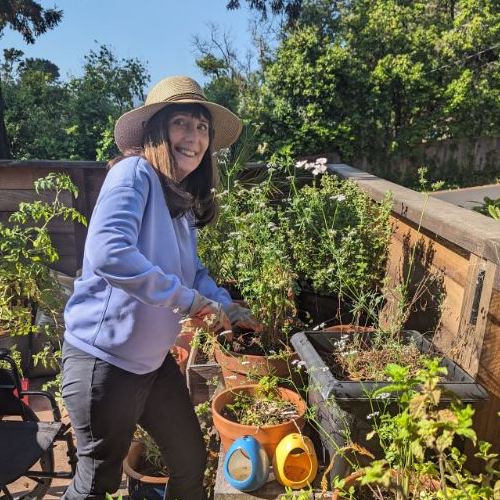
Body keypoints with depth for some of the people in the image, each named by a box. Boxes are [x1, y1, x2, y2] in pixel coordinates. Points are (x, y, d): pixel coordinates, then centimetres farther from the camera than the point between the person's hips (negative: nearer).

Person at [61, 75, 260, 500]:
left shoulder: (183, 199, 6)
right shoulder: (134, 173, -18)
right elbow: (106, 253, -35)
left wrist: (227, 308, 5)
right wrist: (187, 300, -27)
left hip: (154, 360, 8)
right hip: (103, 360, -8)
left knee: (192, 461, 21)